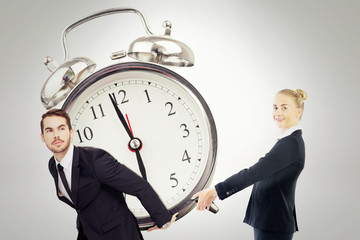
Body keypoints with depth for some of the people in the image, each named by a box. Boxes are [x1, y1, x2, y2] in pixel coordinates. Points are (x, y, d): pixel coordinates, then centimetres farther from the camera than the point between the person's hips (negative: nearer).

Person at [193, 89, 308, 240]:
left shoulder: (291, 143, -17)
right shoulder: (290, 141, 14)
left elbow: (254, 173, -26)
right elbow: (261, 174, 14)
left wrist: (215, 190, -29)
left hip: (273, 226, -9)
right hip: (268, 222, 9)